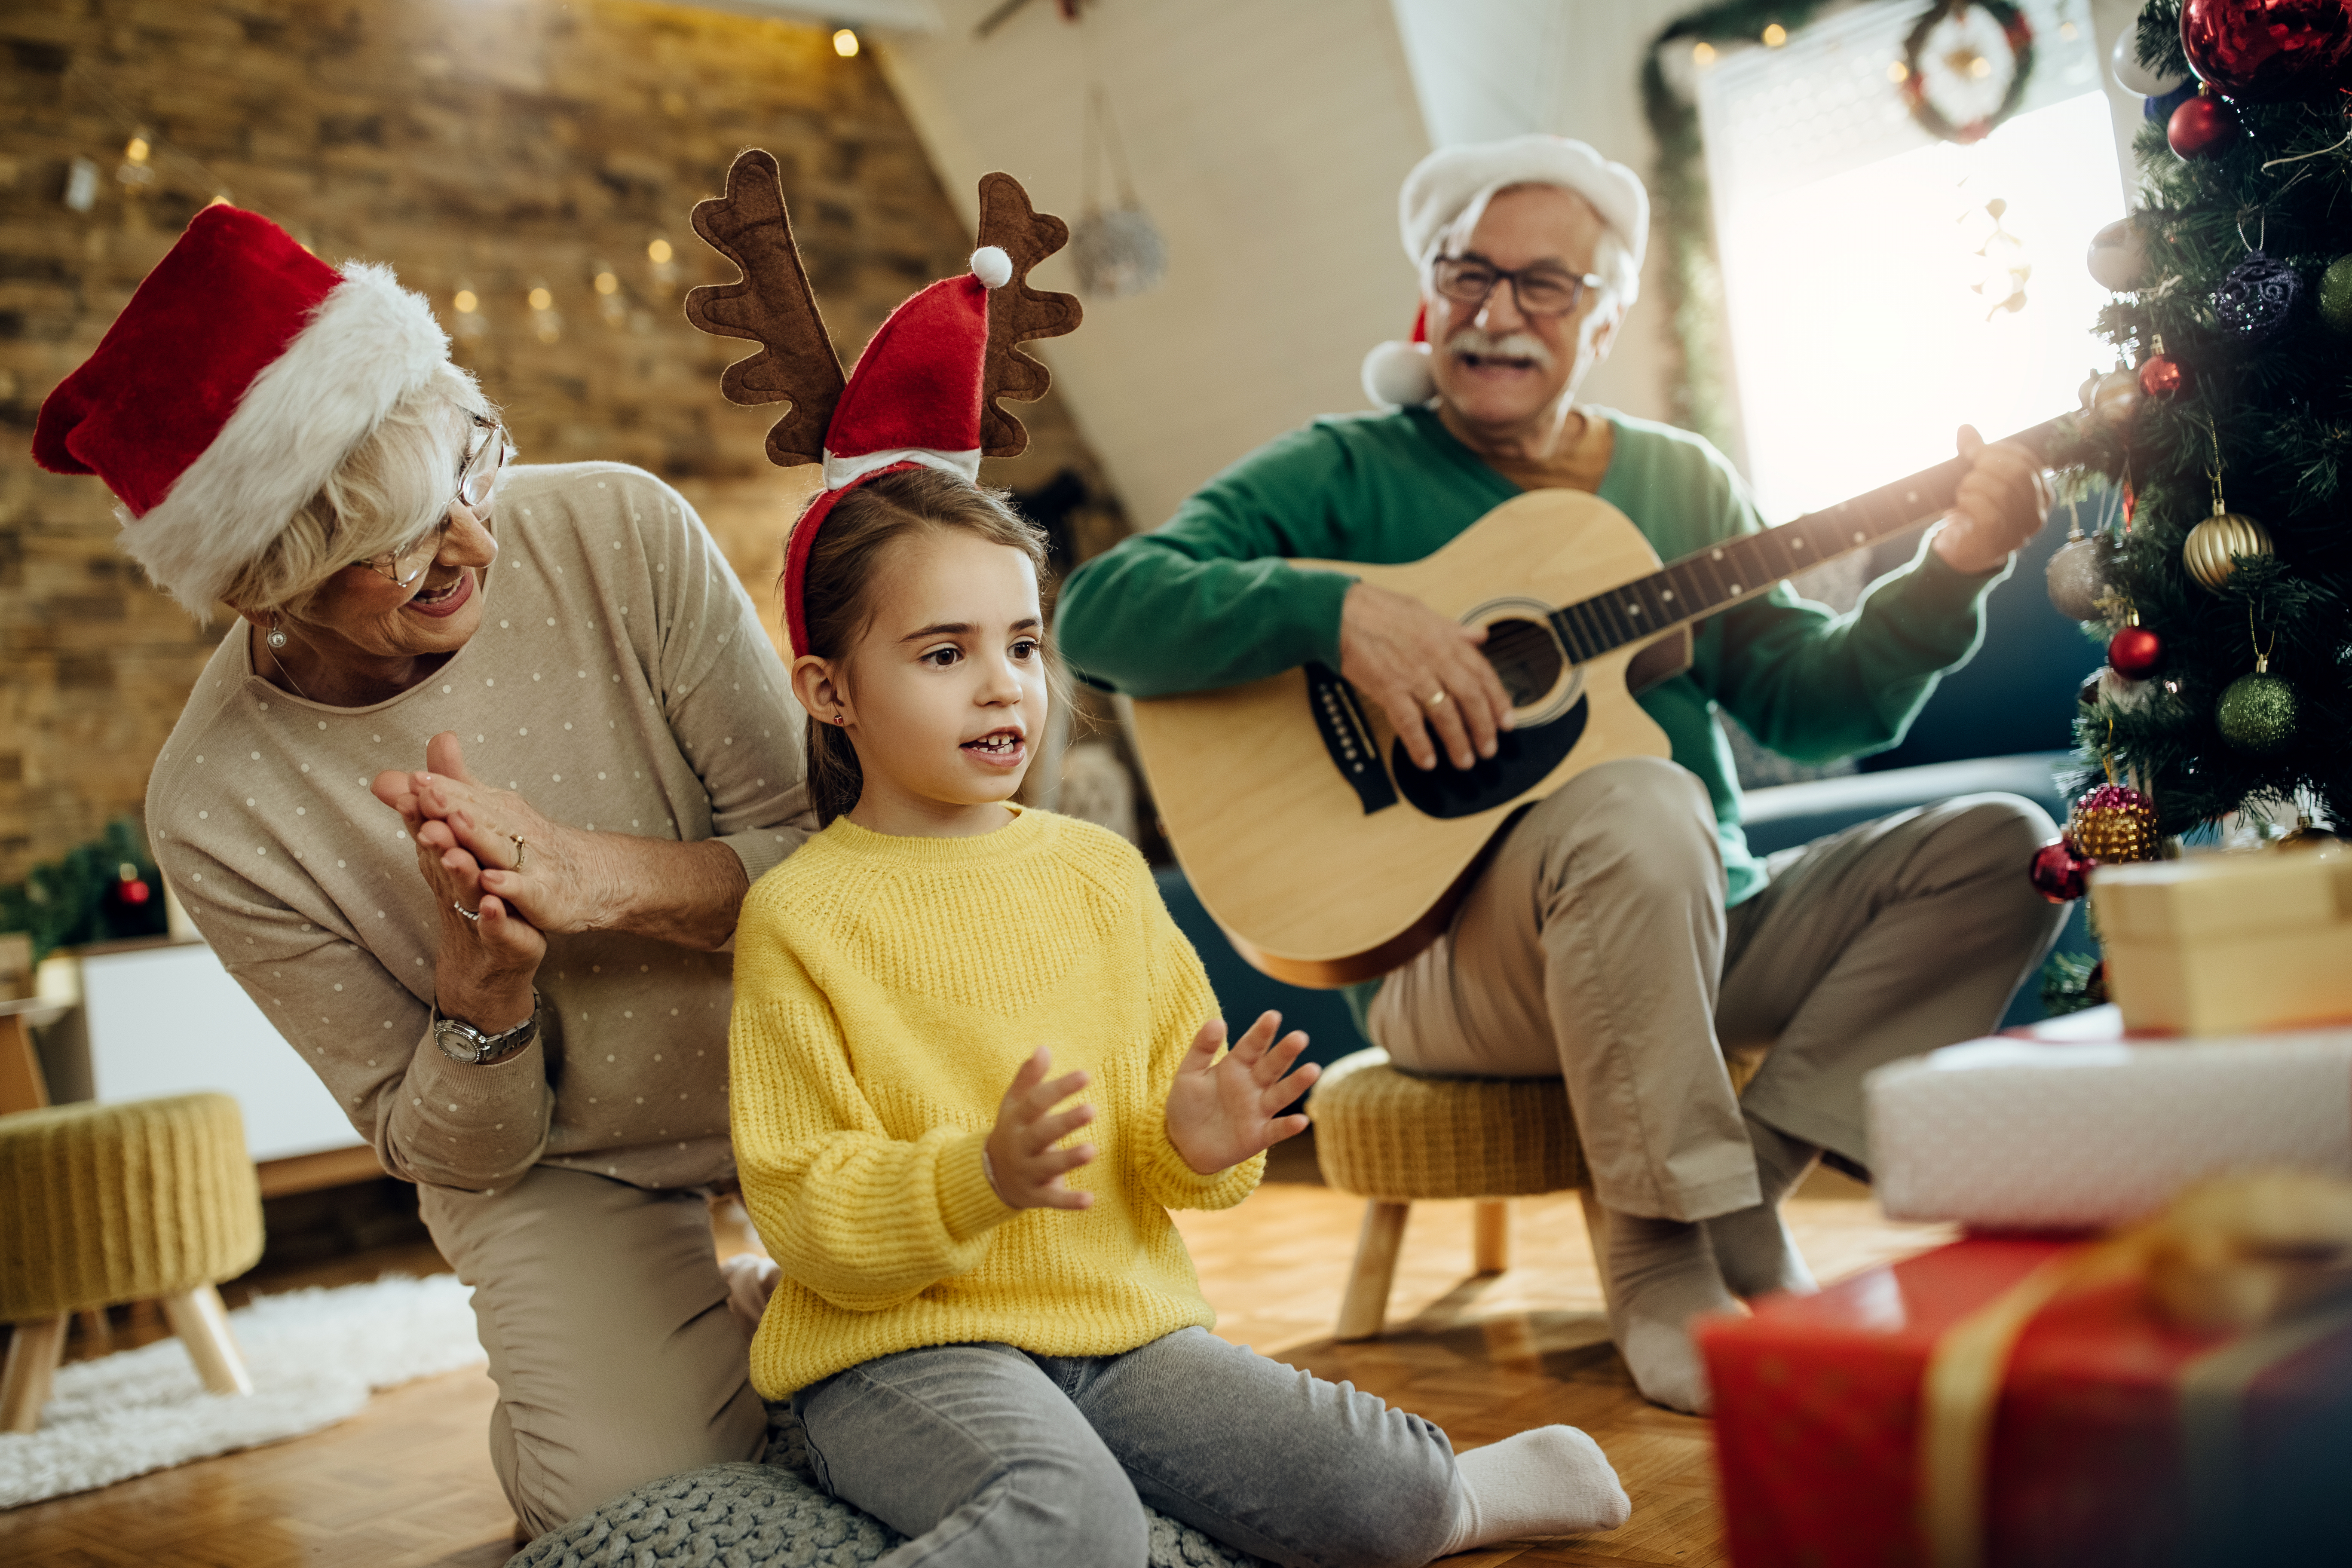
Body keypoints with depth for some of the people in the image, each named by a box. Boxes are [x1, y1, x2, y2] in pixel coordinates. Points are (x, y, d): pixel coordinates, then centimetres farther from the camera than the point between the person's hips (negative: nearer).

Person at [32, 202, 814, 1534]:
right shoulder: (218, 811, -22)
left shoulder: (622, 534, -21)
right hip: (555, 1158, -1)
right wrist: (483, 986, -35)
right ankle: (548, 1423, 18)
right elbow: (446, 1149, -11)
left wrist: (597, 874, -34)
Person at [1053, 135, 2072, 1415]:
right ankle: (1673, 1252, -20)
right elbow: (1100, 611, -13)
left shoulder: (1683, 483, 15)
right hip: (1446, 948, -6)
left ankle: (1742, 1182, -15)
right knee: (1638, 805, -36)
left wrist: (1949, 575, -8)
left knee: (2001, 845, -7)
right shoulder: (1346, 474, 0)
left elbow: (1816, 706, 9)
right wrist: (1336, 610, -26)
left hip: (1708, 929, 6)